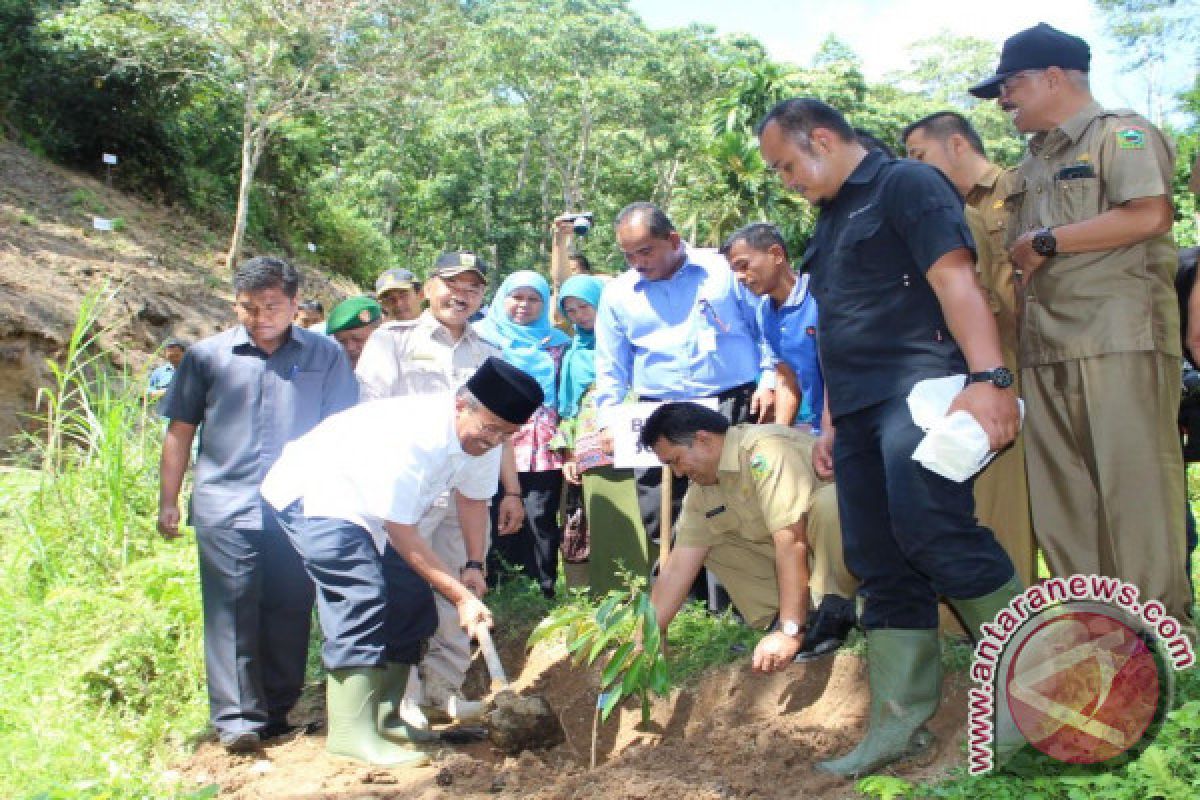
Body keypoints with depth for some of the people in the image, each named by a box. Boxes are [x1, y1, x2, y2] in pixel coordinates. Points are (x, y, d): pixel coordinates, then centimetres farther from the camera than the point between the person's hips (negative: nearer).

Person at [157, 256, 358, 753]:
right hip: (225, 507, 0)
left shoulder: (325, 356, 7)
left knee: (289, 611, 5)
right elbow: (180, 431, 11)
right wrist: (167, 501, 8)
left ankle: (277, 712, 17)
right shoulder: (208, 356, 8)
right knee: (232, 611, -3)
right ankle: (236, 718, 0)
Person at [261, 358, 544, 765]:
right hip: (314, 498, -9)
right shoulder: (409, 437, -37)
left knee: (411, 605, 3)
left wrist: (473, 568, -8)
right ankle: (351, 733, -20)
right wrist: (461, 596, -27)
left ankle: (384, 717, 17)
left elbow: (473, 498, 4)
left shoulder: (483, 436, -12)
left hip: (370, 514, 9)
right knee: (364, 599, -24)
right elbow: (402, 535, -30)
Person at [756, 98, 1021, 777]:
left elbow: (955, 278, -15)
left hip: (916, 386, -9)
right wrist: (831, 421, 23)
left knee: (929, 529, -23)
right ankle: (900, 722, 7)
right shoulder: (831, 220, 25)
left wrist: (990, 377, -26)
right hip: (860, 406, 9)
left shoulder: (905, 183, -2)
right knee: (881, 563, 4)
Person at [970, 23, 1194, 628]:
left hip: (1119, 335, -8)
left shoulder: (1121, 133, 1)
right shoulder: (1033, 167, 25)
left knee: (1134, 481, -8)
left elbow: (1150, 216, -15)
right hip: (1046, 346, 8)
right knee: (1059, 492, 6)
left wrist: (1048, 241, -10)